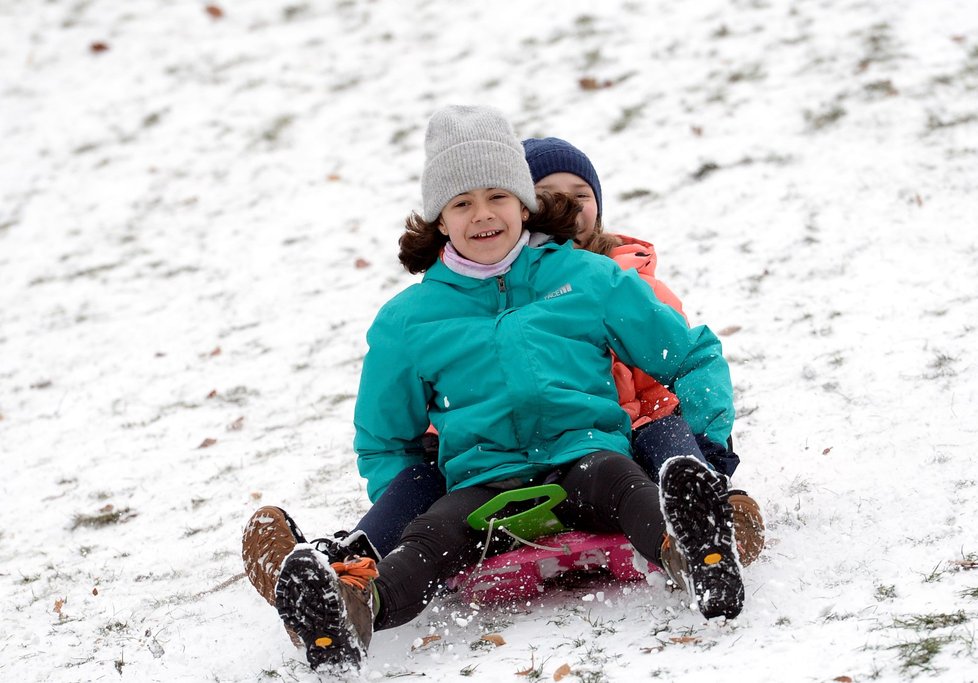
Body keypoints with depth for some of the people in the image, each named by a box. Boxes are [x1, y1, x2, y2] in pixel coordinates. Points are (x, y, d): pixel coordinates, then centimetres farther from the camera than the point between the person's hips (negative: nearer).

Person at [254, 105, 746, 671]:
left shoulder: (589, 279, 15)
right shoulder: (408, 320, 17)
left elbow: (694, 357, 21)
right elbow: (384, 442, 27)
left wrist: (710, 443, 4)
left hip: (584, 457, 0)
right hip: (484, 482, 0)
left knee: (615, 478, -37)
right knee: (432, 537, -33)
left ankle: (689, 549, -69)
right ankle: (354, 605, -65)